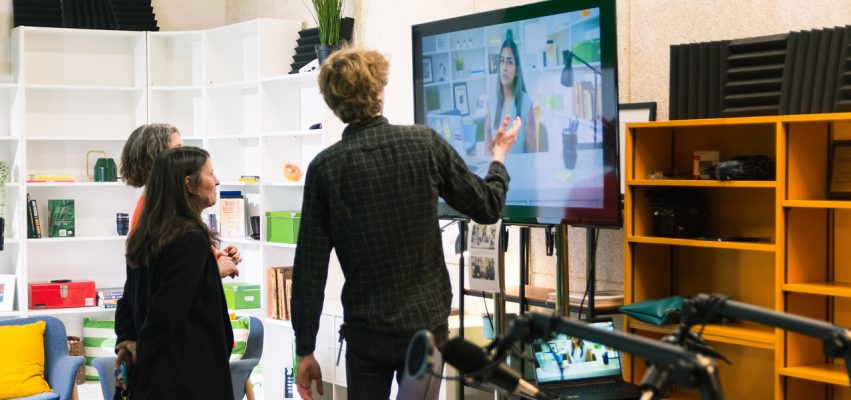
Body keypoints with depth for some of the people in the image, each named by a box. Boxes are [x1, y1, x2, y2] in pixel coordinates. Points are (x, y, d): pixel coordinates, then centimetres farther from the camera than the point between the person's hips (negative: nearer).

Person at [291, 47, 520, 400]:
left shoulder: (325, 168, -8)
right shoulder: (425, 143, -7)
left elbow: (310, 268, -8)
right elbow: (487, 208, 3)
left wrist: (305, 350, 0)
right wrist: (499, 156, 23)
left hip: (366, 330, 0)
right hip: (426, 321, 1)